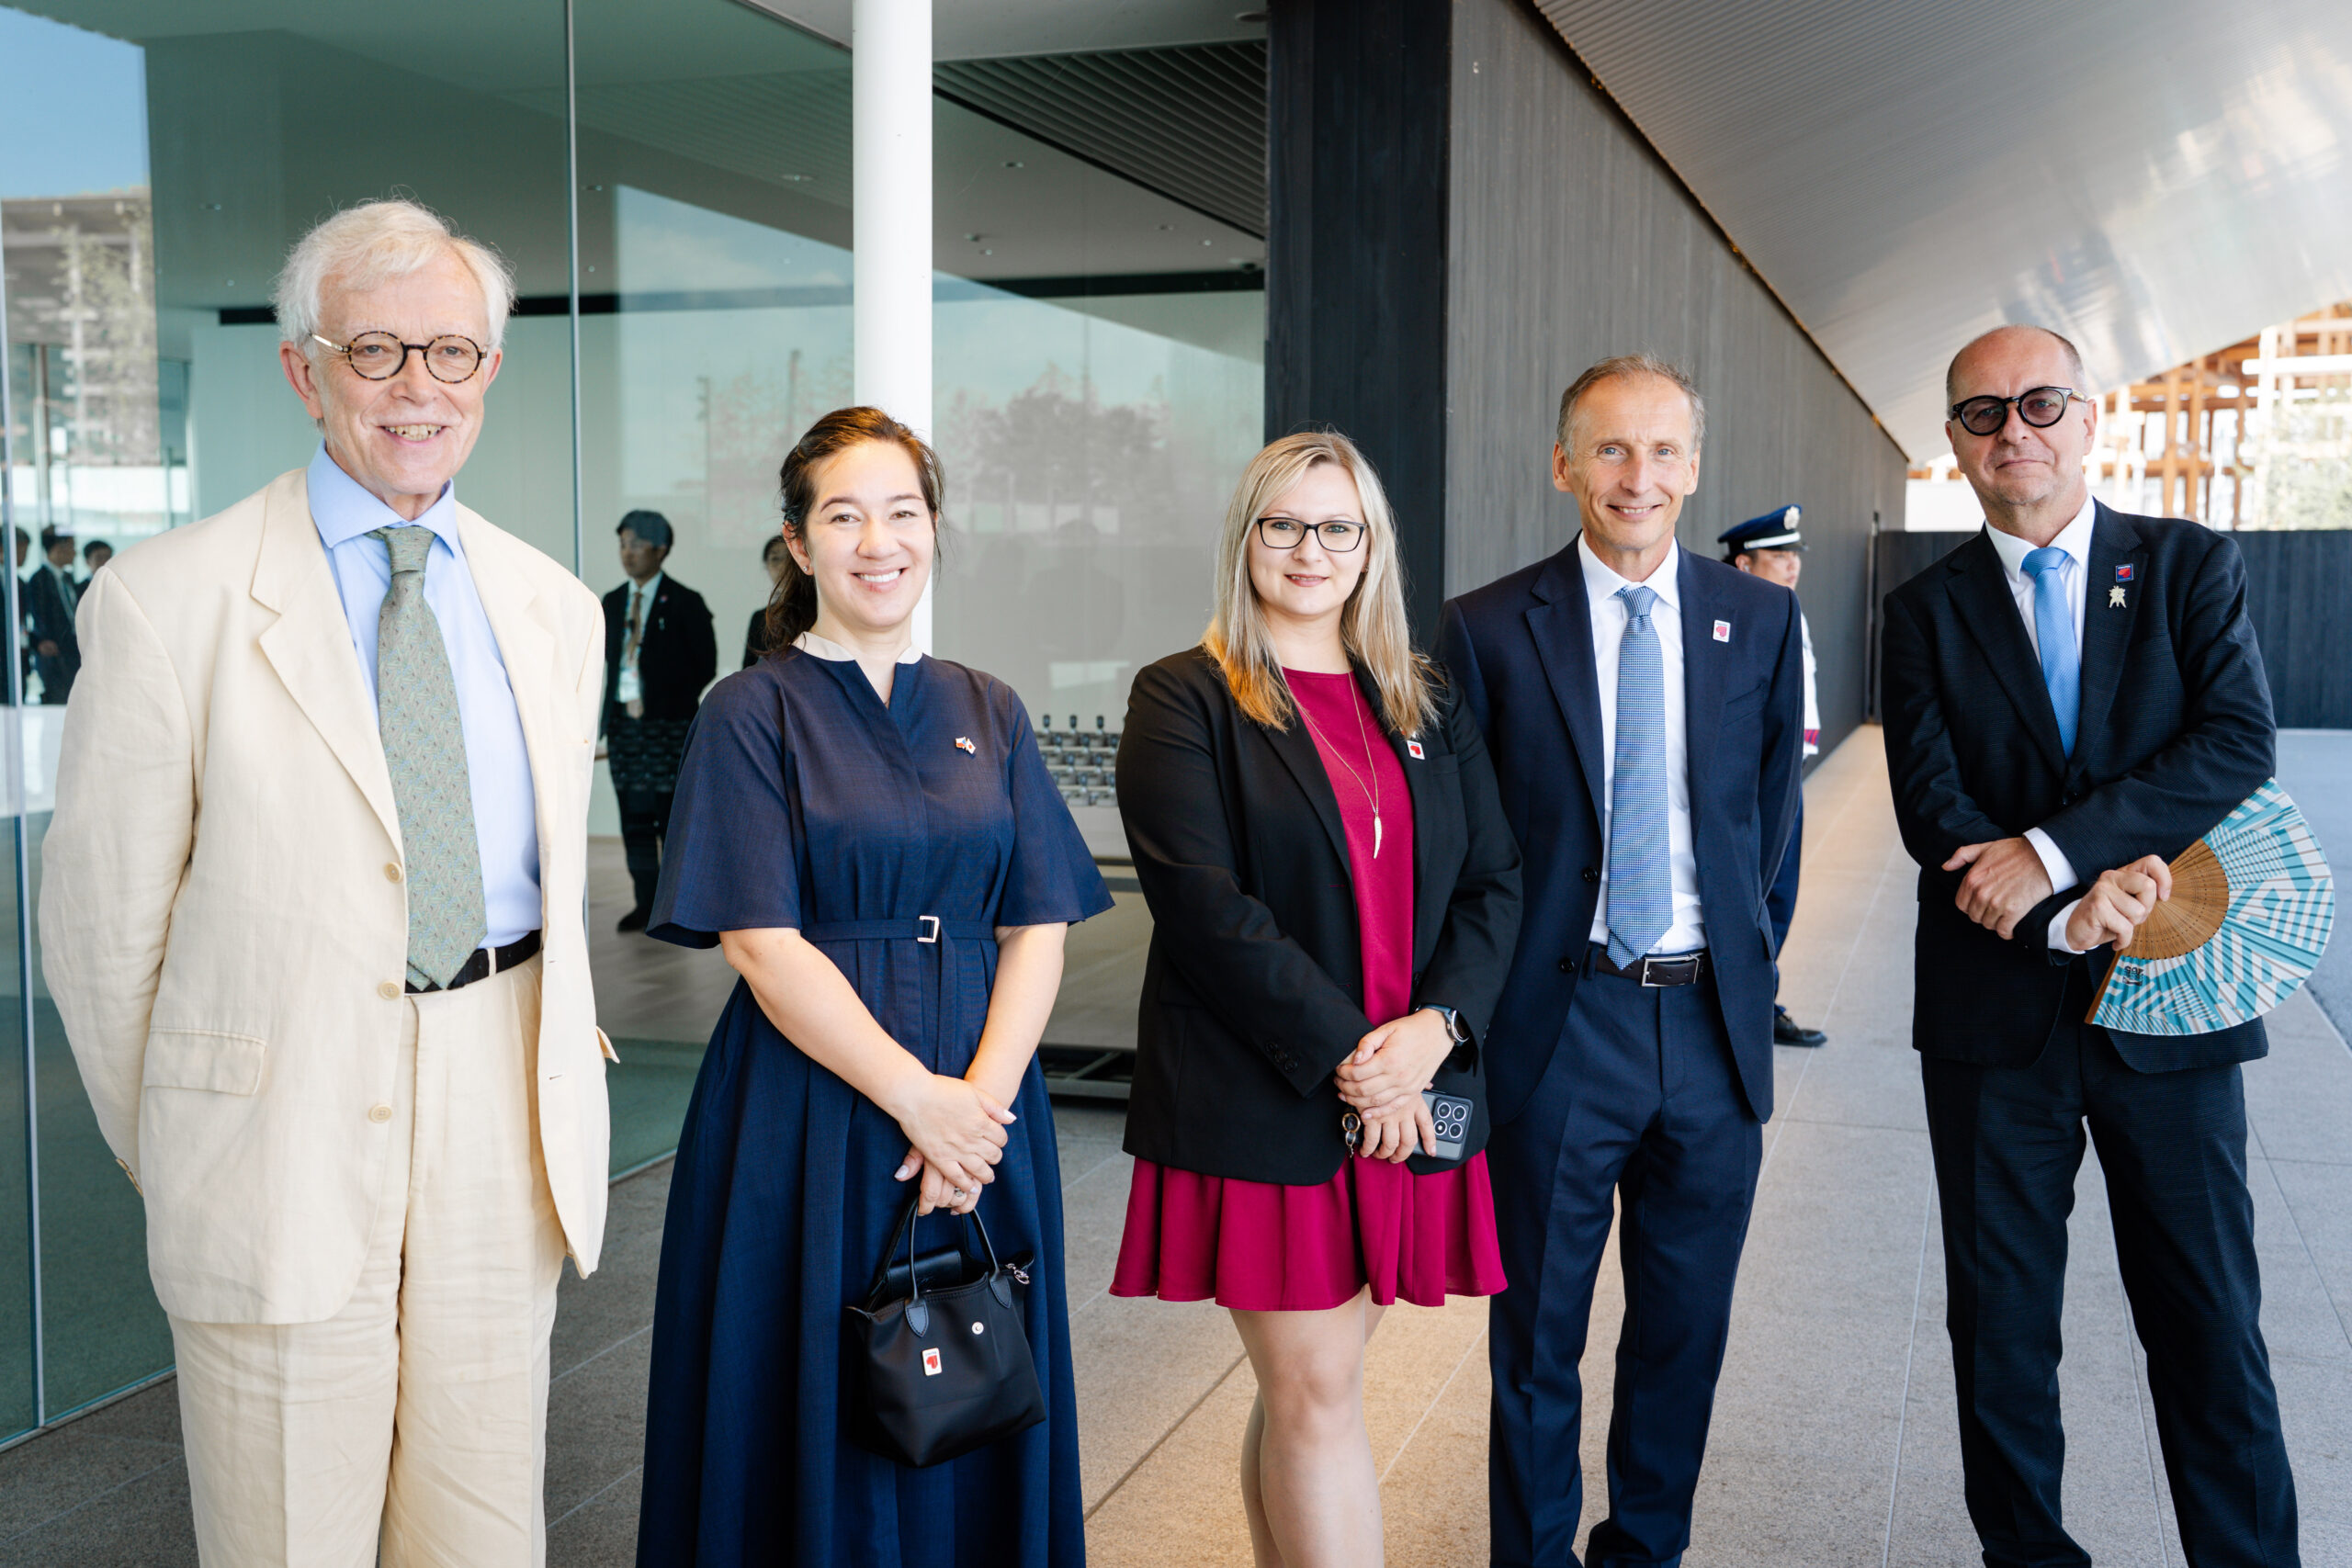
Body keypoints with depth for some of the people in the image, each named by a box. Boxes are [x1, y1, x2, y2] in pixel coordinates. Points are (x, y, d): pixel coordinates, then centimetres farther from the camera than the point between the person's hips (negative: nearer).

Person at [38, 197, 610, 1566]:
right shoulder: (167, 603, -7)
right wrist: (173, 1156, 4)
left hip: (504, 1133, 4)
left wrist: (550, 1064, 13)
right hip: (283, 1136, -3)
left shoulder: (556, 606, 9)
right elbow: (102, 921, -2)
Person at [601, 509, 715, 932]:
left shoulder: (684, 603, -2)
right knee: (634, 819, 6)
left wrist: (671, 702, -9)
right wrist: (608, 721, 8)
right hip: (624, 723, 5)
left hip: (668, 726, -5)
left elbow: (705, 665, -2)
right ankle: (645, 904, 13)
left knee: (671, 815, -3)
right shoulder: (612, 604, 13)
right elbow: (609, 663, 15)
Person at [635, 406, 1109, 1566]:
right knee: (826, 1418, 6)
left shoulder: (988, 714, 9)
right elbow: (763, 946, -11)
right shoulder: (752, 713, -3)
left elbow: (1038, 927, 3)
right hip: (812, 1112, -3)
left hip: (983, 1104, 4)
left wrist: (981, 1098, -12)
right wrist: (918, 1099, -16)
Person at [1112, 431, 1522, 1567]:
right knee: (1317, 1391, -2)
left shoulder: (1426, 705, 14)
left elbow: (1494, 881, 9)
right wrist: (1345, 1055, -14)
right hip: (1262, 1104, -4)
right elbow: (1205, 905, -12)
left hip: (1406, 1094, 4)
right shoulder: (1184, 700, -2)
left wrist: (1435, 1025, -8)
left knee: (1303, 1384, 12)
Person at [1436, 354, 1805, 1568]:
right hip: (1558, 1022, -2)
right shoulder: (1488, 629, -3)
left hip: (1712, 1018, 3)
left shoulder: (1761, 620, 4)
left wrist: (1728, 940, 8)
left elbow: (1769, 804, 14)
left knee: (1686, 1330, 15)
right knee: (1536, 1341, 9)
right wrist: (1486, 998, -2)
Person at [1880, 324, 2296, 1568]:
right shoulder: (1927, 611, 5)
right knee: (2001, 1322, 11)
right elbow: (1931, 811, -4)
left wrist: (2052, 847, -20)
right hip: (1994, 1019, 1)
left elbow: (2239, 743, -11)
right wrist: (2067, 912, -18)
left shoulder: (2193, 567, 3)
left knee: (2210, 1324, 5)